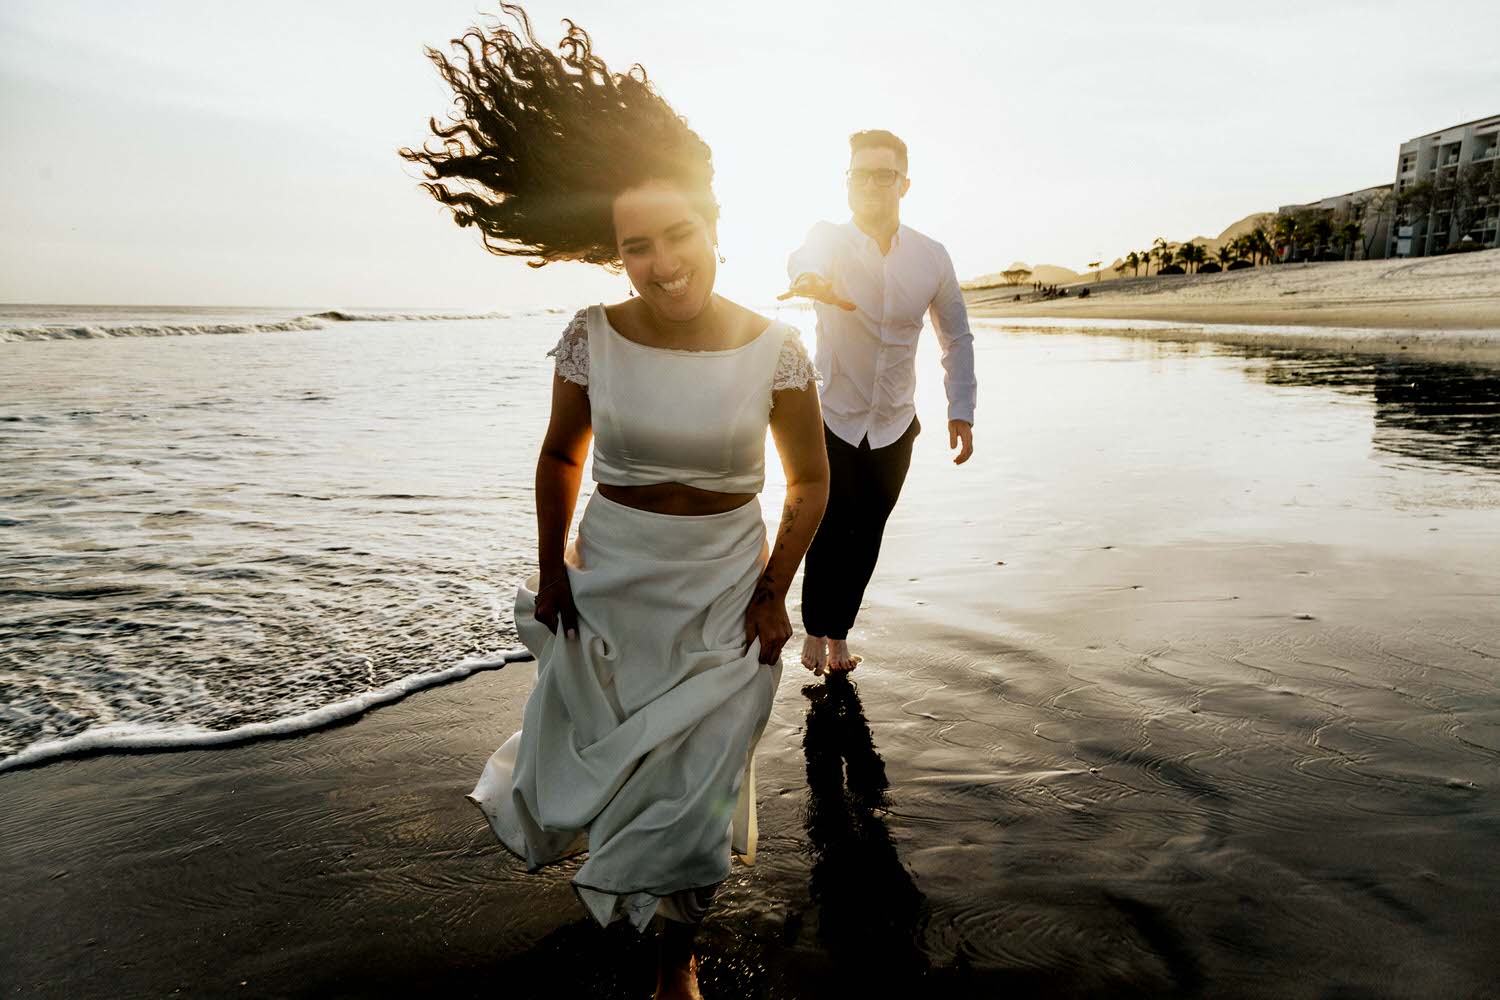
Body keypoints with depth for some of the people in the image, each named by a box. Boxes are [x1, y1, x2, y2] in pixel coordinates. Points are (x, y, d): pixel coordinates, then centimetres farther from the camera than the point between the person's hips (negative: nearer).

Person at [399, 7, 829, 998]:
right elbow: (561, 456, 4)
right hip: (607, 584, 2)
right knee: (579, 777, 18)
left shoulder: (774, 349, -14)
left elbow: (811, 479, -3)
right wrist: (551, 569, 2)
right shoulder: (594, 337, -11)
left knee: (692, 797, 9)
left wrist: (772, 594, -6)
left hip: (723, 594, -1)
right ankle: (583, 796, 57)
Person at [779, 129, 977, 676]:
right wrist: (811, 279, -60)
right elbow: (805, 258, -35)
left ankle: (837, 632, 29)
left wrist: (961, 411, -2)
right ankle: (815, 630, 20)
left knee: (864, 537, 9)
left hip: (894, 426, 2)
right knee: (829, 531, -5)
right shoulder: (829, 238, -10)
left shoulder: (932, 257, -3)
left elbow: (956, 337, 7)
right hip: (832, 419, -2)